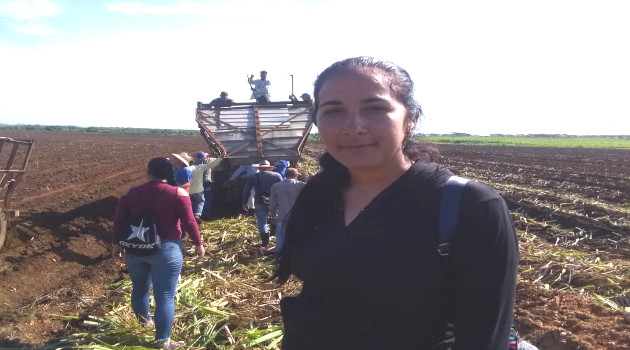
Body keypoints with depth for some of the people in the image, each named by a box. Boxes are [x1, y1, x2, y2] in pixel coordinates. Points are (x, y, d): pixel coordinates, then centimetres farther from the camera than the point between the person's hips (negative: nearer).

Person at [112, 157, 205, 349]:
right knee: (165, 296, 1)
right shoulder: (178, 193, -9)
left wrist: (117, 244, 17)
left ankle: (144, 320, 48)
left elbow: (119, 221, 4)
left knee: (140, 288, 25)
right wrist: (198, 244, 5)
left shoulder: (131, 193, 0)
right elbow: (189, 222, -8)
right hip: (166, 249, -4)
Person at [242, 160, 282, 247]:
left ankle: (265, 243, 9)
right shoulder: (277, 175, 3)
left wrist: (244, 203, 13)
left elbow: (246, 191, 5)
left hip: (260, 203, -1)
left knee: (262, 223, 8)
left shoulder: (252, 177, 3)